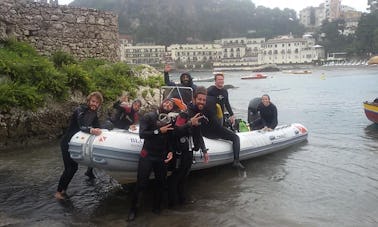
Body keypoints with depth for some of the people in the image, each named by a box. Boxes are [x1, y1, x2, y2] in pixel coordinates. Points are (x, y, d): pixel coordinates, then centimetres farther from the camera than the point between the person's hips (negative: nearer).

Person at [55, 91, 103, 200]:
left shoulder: (93, 113, 0)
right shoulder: (80, 110, -24)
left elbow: (97, 126, 1)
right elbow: (81, 126, -39)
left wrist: (97, 130, -21)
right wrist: (91, 130, -57)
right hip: (67, 143, -8)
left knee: (74, 167, 12)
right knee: (70, 168, -7)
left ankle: (63, 189, 26)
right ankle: (58, 191, 8)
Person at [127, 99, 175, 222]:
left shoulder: (170, 122, 11)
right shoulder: (148, 117, -2)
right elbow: (141, 134, -12)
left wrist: (170, 151, -1)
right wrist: (159, 131, -17)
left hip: (162, 157, 4)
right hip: (147, 155, -4)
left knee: (162, 183, 5)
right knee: (141, 184, -3)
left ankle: (156, 207, 26)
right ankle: (133, 209, 12)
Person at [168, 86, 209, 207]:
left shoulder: (200, 114, 9)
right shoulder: (185, 113, -19)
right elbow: (176, 132, -27)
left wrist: (204, 150, 20)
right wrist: (190, 123, -37)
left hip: (189, 150, 8)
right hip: (180, 151, -8)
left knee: (184, 176, 17)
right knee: (175, 176, 4)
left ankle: (182, 199, 29)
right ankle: (172, 202, 16)